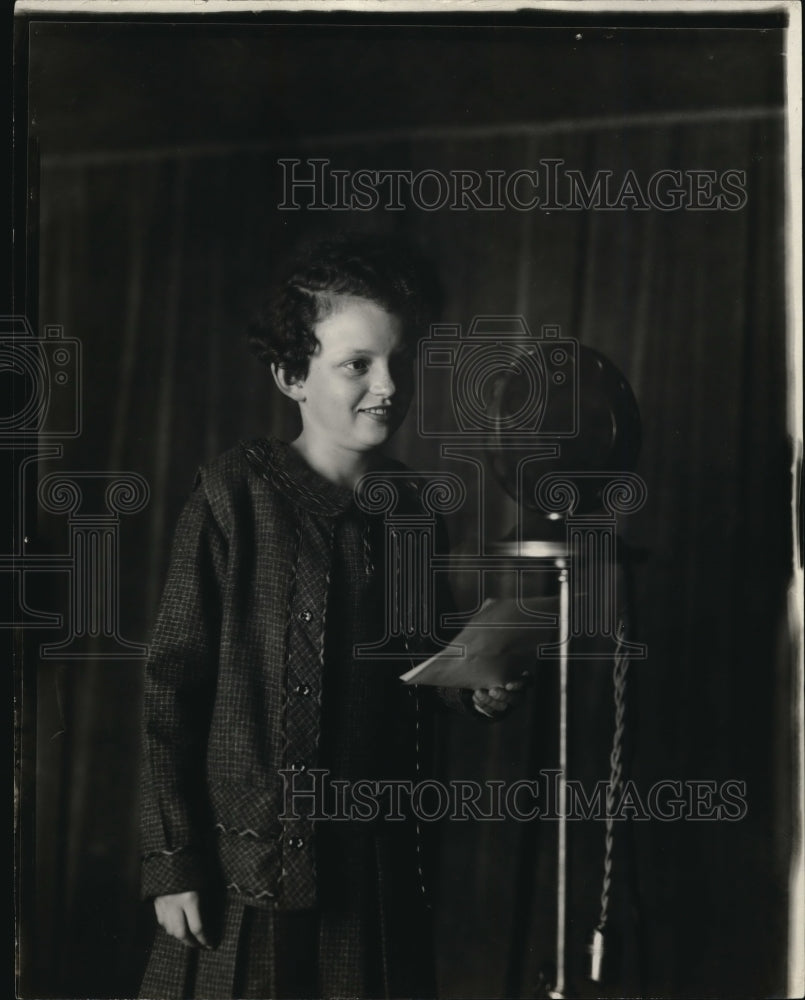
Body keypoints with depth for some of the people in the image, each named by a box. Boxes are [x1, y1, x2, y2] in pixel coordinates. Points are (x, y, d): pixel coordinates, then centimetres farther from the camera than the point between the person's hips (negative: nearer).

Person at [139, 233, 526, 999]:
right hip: (252, 865, -5)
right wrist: (170, 862, -12)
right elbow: (171, 685, -10)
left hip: (381, 861, 5)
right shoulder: (235, 497, -10)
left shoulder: (415, 505, 6)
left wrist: (478, 690, -3)